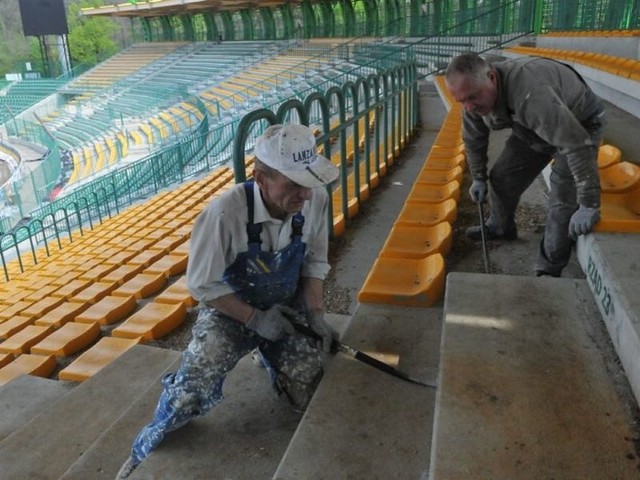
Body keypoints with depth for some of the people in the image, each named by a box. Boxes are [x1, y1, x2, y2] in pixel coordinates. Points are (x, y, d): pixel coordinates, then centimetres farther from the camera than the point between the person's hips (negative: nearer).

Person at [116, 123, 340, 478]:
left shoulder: (316, 198, -20)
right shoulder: (225, 213, -32)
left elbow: (314, 262, -2)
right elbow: (202, 286, -19)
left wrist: (314, 313, -12)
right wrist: (254, 319, -21)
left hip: (286, 310, 4)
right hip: (229, 310, -3)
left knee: (312, 399, 1)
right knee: (192, 393, -18)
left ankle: (271, 359, 34)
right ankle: (144, 450, 15)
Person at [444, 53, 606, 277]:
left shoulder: (530, 93, -44)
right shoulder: (475, 93, -18)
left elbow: (576, 144, -43)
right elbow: (473, 139, 2)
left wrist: (589, 205, -39)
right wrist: (479, 178, 11)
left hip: (580, 125, -7)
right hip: (533, 128, 7)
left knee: (564, 198, -15)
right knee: (502, 177, 6)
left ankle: (549, 269, -1)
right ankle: (499, 228, 33)